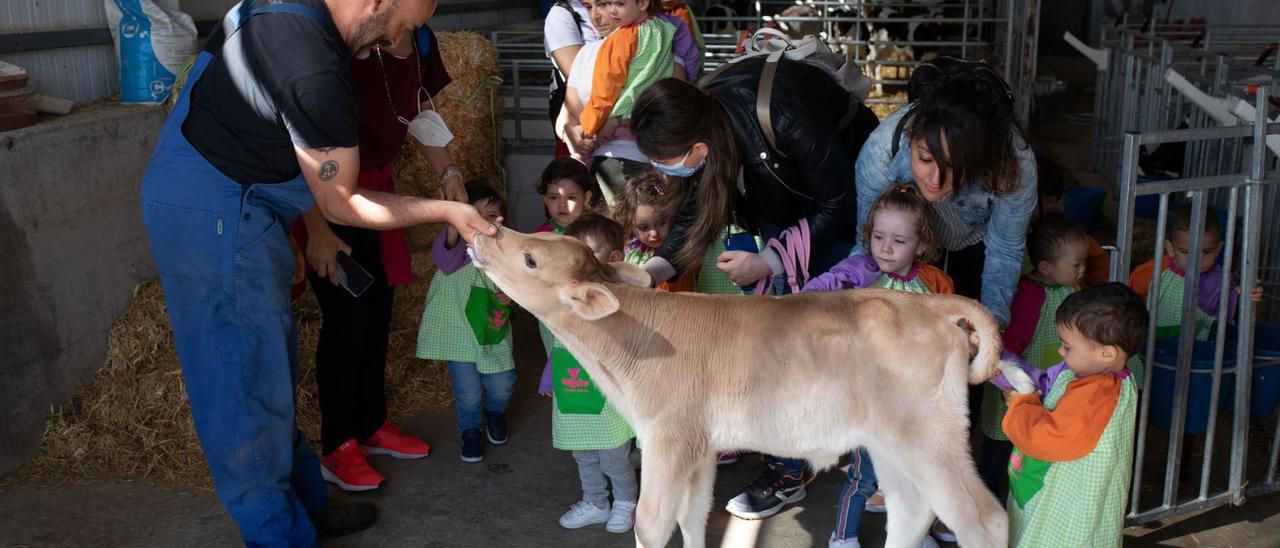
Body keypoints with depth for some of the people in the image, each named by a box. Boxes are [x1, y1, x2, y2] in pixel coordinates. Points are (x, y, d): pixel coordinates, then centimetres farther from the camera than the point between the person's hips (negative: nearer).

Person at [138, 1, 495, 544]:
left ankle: (306, 502, 30)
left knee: (271, 371, 17)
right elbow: (341, 205, -16)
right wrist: (445, 210, -8)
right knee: (248, 382, 0)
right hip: (217, 216, -10)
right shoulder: (316, 70, -26)